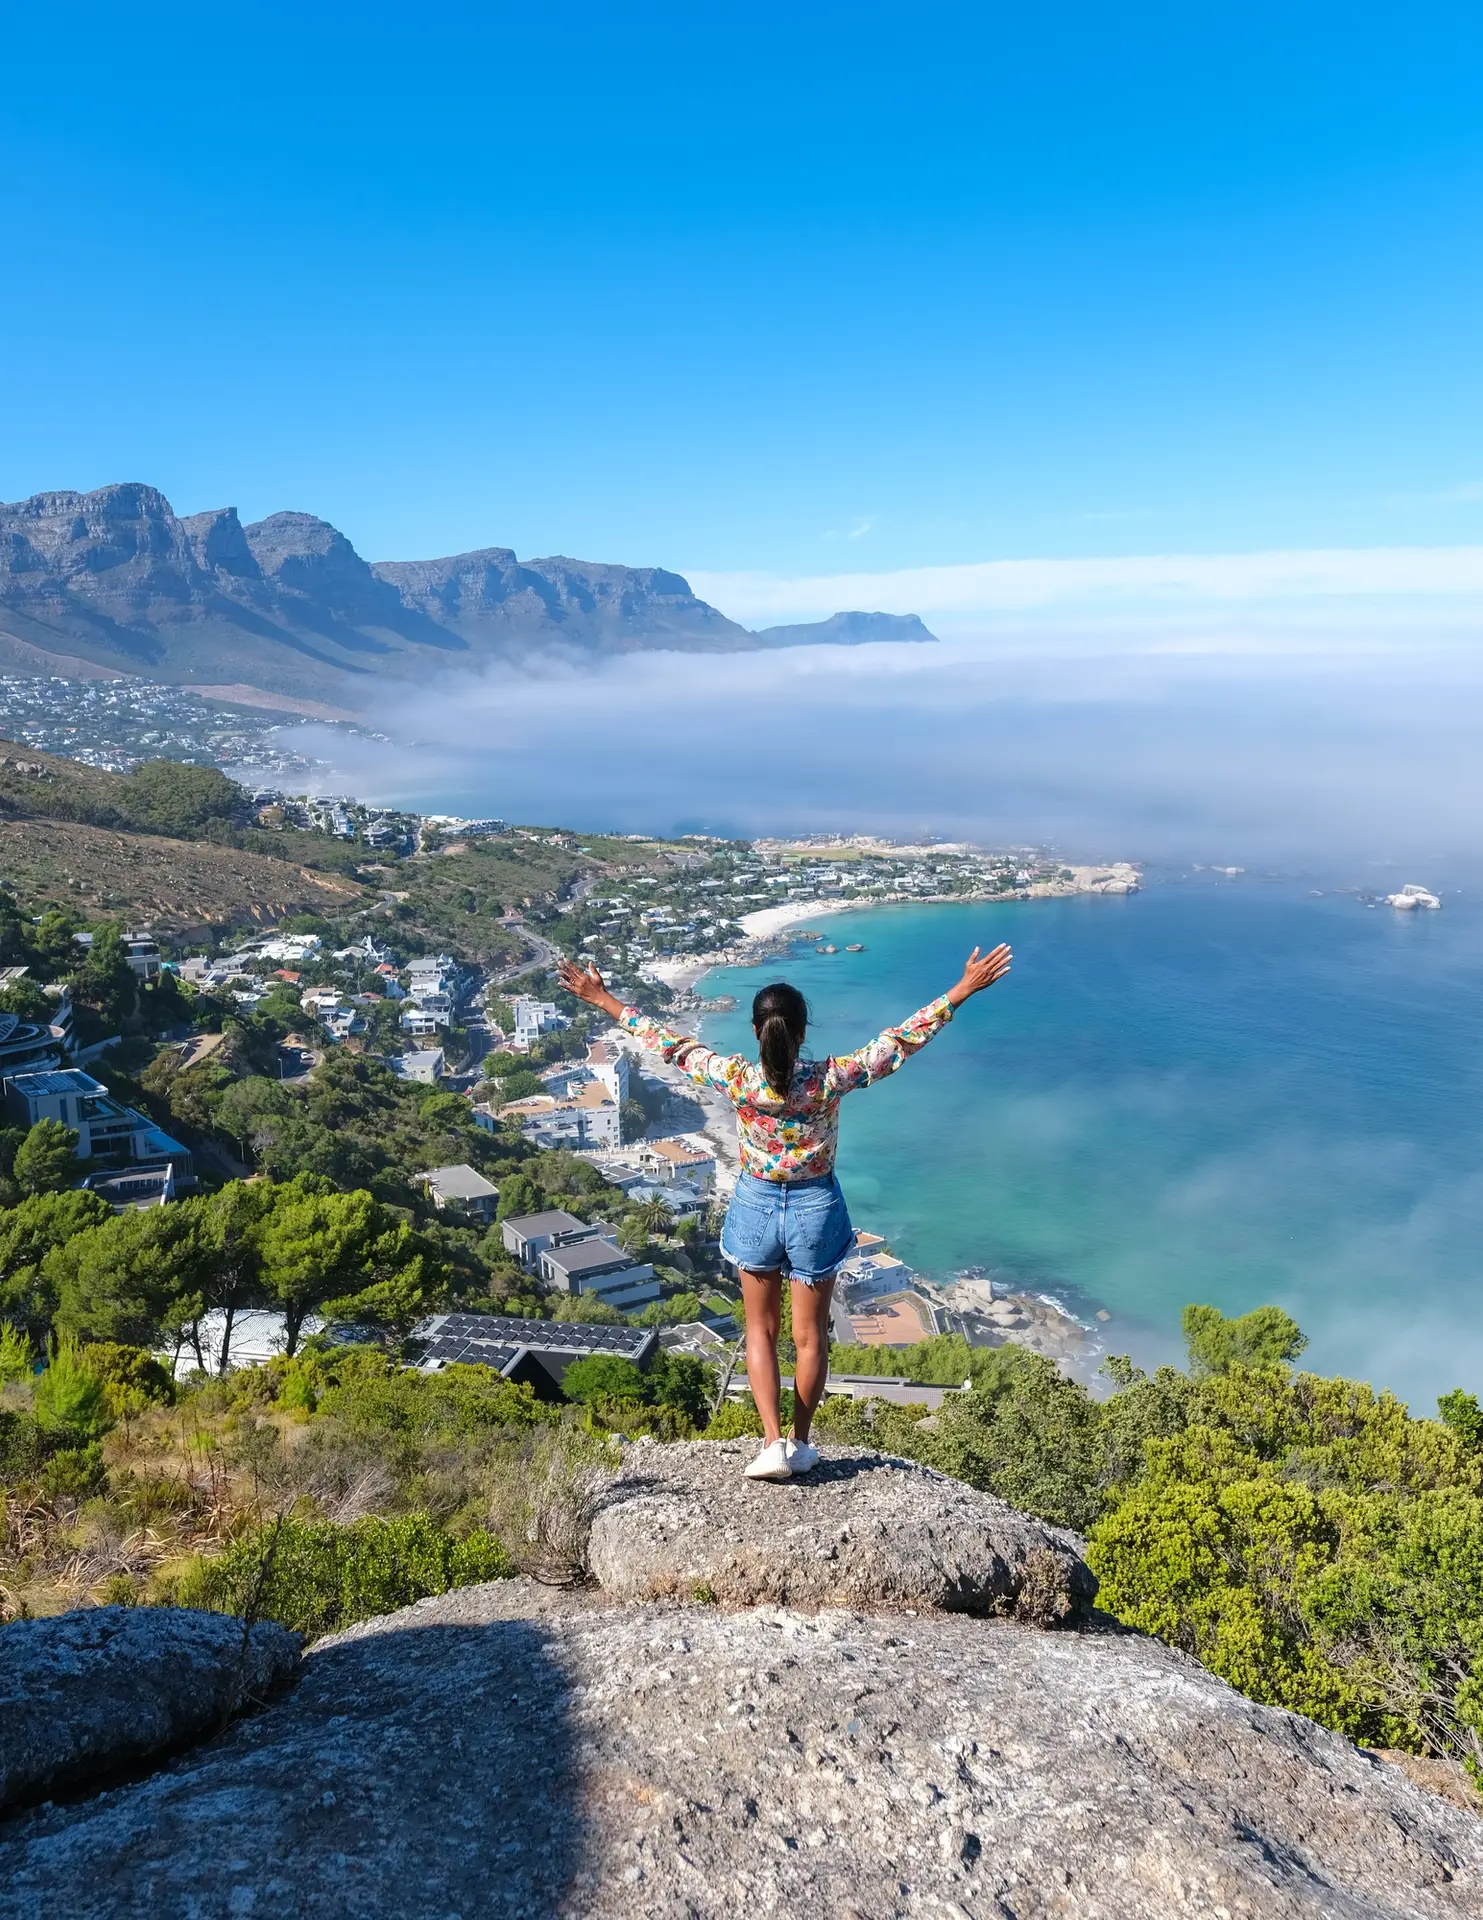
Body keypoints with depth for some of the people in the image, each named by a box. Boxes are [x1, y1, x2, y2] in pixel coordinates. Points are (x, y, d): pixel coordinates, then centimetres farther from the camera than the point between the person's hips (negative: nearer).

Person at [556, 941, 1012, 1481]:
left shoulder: (736, 1079, -19)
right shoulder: (830, 1079, -21)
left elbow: (669, 1043, -10)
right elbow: (901, 1040, -19)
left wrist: (603, 1000, -1)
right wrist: (963, 990, -14)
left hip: (756, 1206, 1)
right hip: (814, 1210, 0)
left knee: (761, 1329, 17)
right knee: (810, 1335, 16)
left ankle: (773, 1443, 8)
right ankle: (800, 1444, 28)